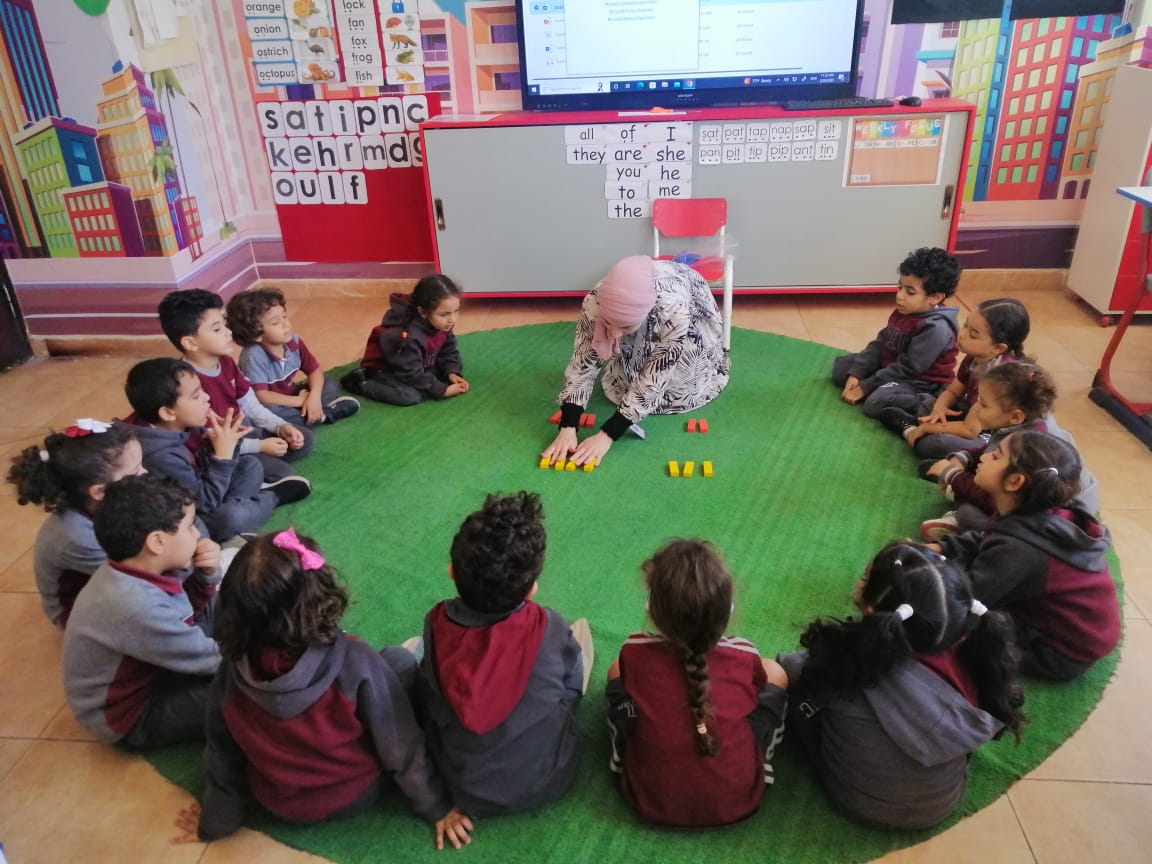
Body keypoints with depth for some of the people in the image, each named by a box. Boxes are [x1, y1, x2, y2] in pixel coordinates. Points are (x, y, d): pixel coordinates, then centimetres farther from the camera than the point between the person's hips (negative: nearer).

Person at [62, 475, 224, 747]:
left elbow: (187, 611, 7)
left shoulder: (138, 570, -12)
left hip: (143, 670, 9)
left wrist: (206, 575, -12)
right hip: (132, 714, -9)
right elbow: (208, 657, -25)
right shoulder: (136, 606, -37)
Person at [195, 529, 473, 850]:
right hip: (355, 796, -3)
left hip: (278, 805, 3)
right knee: (400, 659, 4)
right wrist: (436, 806, -5)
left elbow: (221, 753, -5)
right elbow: (400, 742, -20)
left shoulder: (232, 671, -21)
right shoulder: (354, 661, -32)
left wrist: (217, 820, 12)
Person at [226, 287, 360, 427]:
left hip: (289, 397, 6)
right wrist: (300, 401, -24)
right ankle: (322, 415, -22)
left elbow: (315, 371, -1)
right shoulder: (254, 355, -29)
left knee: (329, 386, 0)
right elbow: (262, 397, -33)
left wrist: (314, 397, -22)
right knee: (269, 412, -38)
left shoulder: (293, 342, -11)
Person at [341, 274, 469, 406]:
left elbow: (449, 351, 0)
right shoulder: (410, 336, -36)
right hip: (383, 369, -8)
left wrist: (452, 373, -18)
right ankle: (361, 382, -11)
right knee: (411, 396, -32)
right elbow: (411, 375, -31)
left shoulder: (443, 324, -13)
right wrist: (442, 390, -28)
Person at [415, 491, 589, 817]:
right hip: (548, 782, 0)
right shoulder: (550, 629, -27)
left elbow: (426, 704, -7)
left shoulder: (435, 625, -23)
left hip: (468, 793, 1)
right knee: (580, 628, 12)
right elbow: (573, 689, -7)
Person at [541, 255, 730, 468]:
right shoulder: (595, 302, -38)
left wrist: (607, 436, -42)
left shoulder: (674, 310, -46)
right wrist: (567, 428, -38)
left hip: (693, 312, -2)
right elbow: (582, 363, -29)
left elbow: (651, 381, -40)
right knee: (619, 388, -5)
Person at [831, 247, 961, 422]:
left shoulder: (935, 328, -27)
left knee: (876, 403, -35)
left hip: (920, 382, -9)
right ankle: (883, 388, -6)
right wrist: (855, 374, -9)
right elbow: (879, 344, 3)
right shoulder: (903, 312, 1)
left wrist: (866, 387, -22)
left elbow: (906, 368, -26)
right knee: (841, 365, 8)